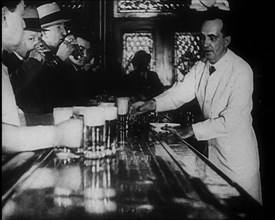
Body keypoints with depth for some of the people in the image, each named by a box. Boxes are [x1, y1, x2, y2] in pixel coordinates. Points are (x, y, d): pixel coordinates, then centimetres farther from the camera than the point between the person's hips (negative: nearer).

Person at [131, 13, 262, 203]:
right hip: (213, 149, 6)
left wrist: (194, 130, -25)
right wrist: (154, 104, -25)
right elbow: (181, 92, -8)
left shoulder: (241, 70, -20)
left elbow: (232, 120, -24)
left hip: (239, 154, -6)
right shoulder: (200, 67, 2)